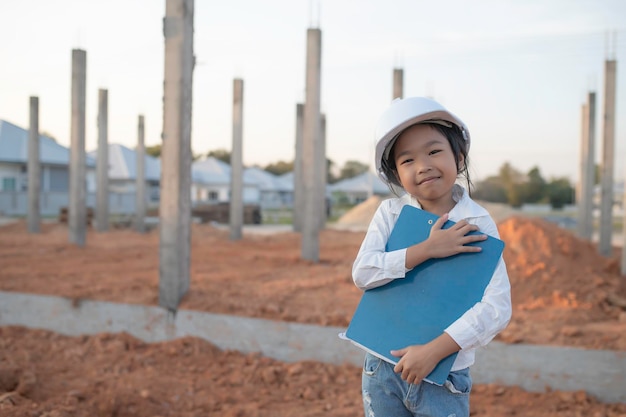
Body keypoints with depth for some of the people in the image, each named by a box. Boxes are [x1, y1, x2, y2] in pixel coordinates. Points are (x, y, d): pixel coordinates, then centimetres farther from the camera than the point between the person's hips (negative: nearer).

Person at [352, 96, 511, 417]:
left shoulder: (478, 225, -9)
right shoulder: (390, 213, -2)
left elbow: (496, 308, -16)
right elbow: (362, 273, -12)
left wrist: (433, 351, -23)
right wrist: (426, 249, -21)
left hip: (443, 377, -2)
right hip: (382, 368, 2)